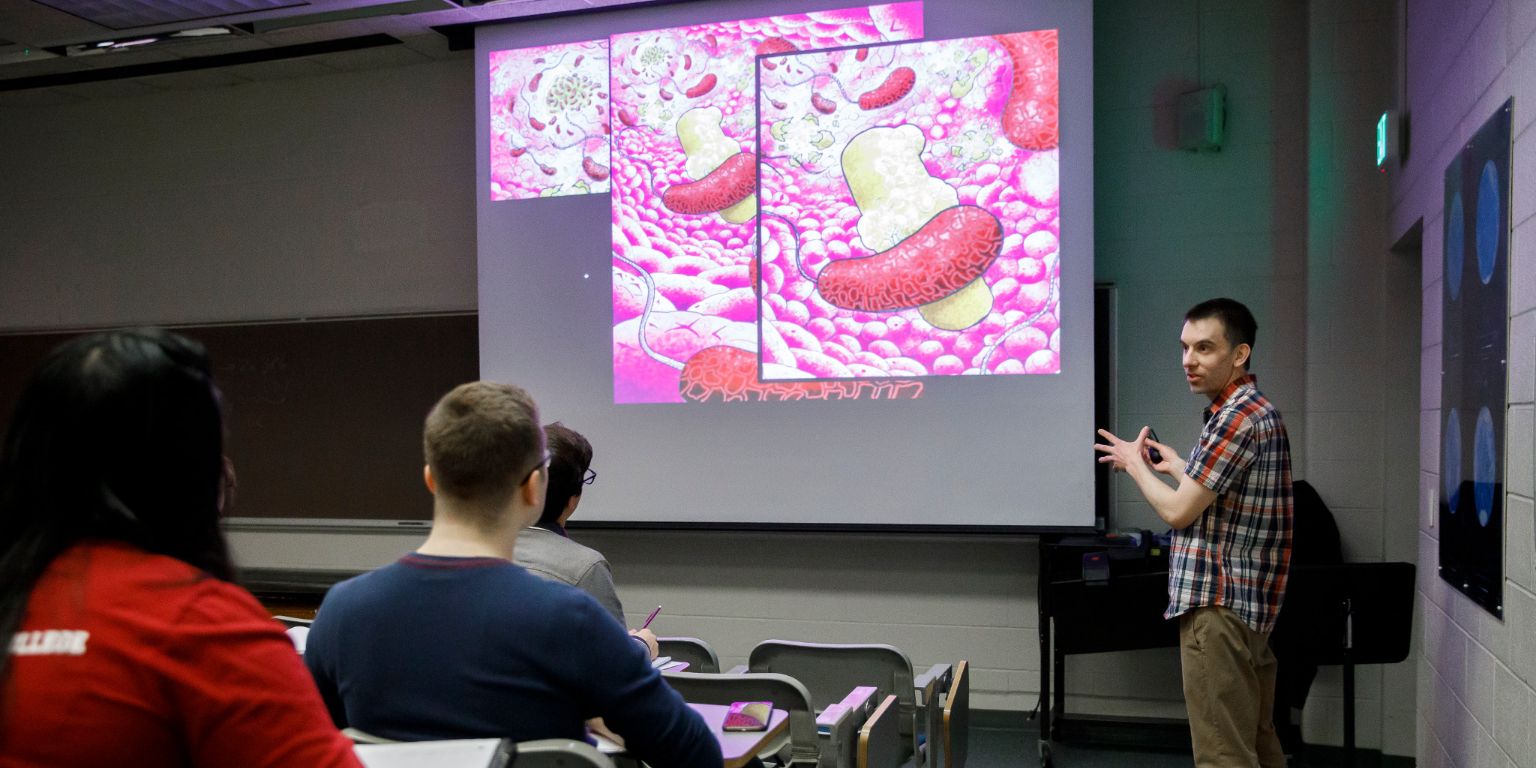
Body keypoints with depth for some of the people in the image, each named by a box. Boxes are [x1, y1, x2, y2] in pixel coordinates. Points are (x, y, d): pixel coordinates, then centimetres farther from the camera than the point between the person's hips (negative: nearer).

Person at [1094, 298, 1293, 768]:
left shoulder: (1238, 417, -17)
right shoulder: (1252, 410, 16)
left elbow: (1178, 512, -15)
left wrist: (1135, 465, 0)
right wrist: (1178, 467, 25)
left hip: (1218, 604, -11)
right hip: (1246, 603, 11)